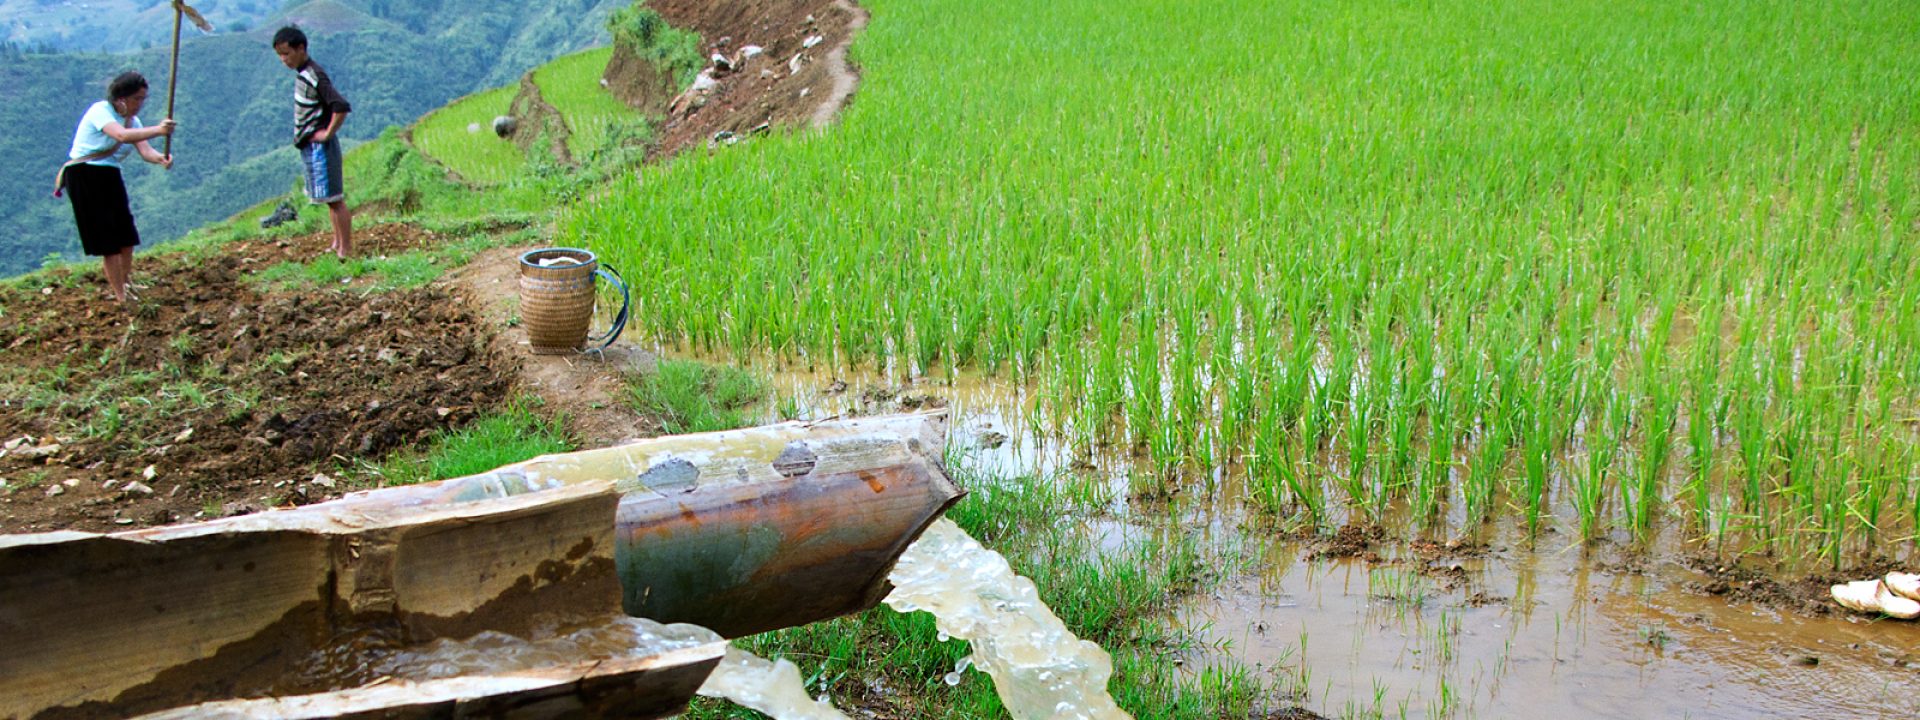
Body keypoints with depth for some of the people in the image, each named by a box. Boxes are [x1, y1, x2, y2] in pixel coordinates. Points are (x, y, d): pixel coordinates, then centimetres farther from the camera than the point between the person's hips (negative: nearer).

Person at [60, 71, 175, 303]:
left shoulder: (133, 121, 8)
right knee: (109, 240, -8)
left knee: (127, 237, 6)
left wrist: (160, 159, -33)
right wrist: (158, 130, -47)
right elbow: (121, 135, -35)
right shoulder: (100, 110, -15)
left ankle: (120, 287, 24)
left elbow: (145, 150, -9)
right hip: (84, 176, -7)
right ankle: (120, 296, -4)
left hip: (110, 177, 7)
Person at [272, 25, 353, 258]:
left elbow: (341, 107, -29)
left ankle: (346, 250, 0)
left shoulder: (314, 77, -19)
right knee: (330, 199, 16)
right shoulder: (302, 73, 11)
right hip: (309, 146, 10)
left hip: (319, 146, -10)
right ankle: (338, 245, 24)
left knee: (334, 199, -5)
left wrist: (328, 134, -20)